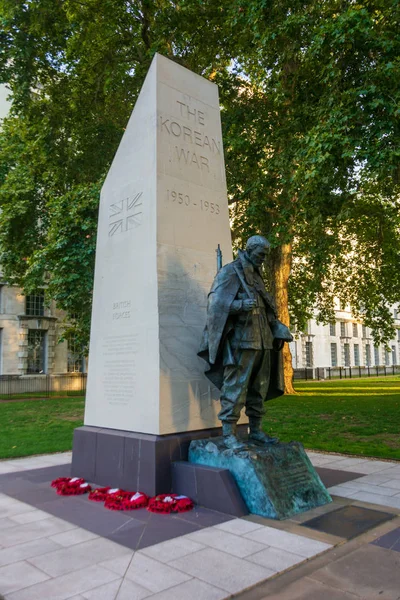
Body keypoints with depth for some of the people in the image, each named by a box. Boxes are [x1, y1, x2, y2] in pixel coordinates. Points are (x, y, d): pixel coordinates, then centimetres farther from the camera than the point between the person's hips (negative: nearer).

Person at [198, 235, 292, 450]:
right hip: (241, 340, -8)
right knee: (235, 387, -9)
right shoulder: (229, 272, -2)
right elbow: (216, 303, -12)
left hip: (262, 341, 8)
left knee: (259, 388, 10)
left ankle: (256, 431, 19)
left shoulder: (256, 276, 22)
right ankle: (228, 434, -3)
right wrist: (240, 305, -28)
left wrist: (278, 330, 11)